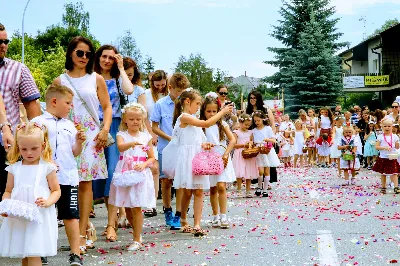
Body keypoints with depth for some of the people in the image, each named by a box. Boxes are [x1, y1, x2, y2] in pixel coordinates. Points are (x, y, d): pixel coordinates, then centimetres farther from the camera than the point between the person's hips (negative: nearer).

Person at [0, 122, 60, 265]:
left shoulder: (47, 168, -3)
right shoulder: (14, 168, 6)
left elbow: (56, 190, 2)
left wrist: (48, 202, -18)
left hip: (40, 217, -4)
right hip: (17, 218, 4)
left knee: (33, 255, -10)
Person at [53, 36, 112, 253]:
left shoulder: (96, 79, 8)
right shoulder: (60, 81, 9)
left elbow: (107, 107, 7)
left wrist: (105, 130, -7)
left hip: (91, 136, -1)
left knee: (85, 183, -3)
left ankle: (81, 234, 1)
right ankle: (86, 225, 15)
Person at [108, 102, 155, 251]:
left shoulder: (146, 137, 5)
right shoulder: (122, 135, 1)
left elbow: (152, 158, 7)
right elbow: (120, 147, -23)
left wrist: (144, 165, -13)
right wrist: (133, 143, -42)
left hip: (140, 175, -1)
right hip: (125, 175, 1)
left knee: (136, 208, -4)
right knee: (127, 208, 10)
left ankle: (137, 240, 4)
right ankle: (137, 233, 30)